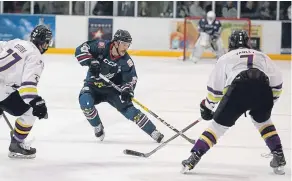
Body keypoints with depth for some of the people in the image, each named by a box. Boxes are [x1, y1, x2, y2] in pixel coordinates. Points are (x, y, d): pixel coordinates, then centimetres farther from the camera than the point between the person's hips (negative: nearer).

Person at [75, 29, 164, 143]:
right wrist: (91, 62, -36)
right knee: (85, 102, -31)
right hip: (93, 85, -1)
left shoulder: (126, 61, -14)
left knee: (129, 109, -13)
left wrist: (127, 90, -33)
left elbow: (131, 78, -12)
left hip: (113, 89, 1)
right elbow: (80, 50, -21)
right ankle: (98, 128, -4)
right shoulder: (102, 47, -20)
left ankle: (154, 133, -3)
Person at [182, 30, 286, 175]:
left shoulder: (226, 58, 27)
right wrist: (270, 100, 37)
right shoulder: (261, 56, 31)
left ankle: (194, 158, 4)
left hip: (238, 89, -2)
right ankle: (279, 158, 20)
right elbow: (277, 81, 25)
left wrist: (207, 106, 40)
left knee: (219, 124, 10)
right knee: (263, 121, 29)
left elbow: (215, 87, 27)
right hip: (263, 90, 2)